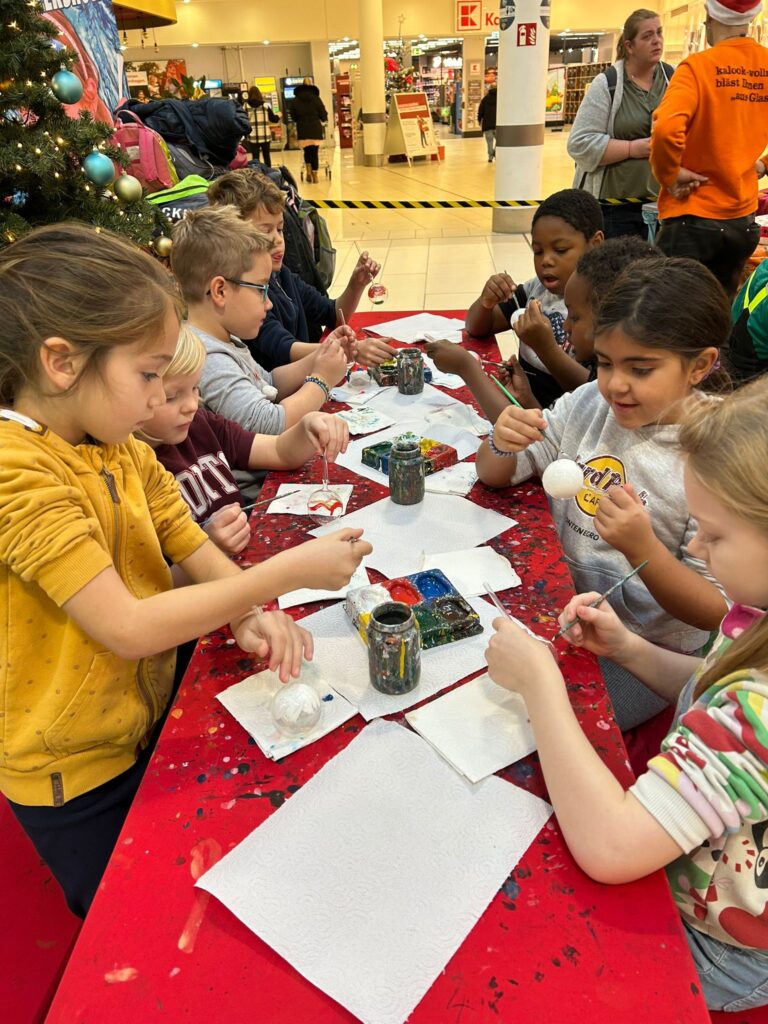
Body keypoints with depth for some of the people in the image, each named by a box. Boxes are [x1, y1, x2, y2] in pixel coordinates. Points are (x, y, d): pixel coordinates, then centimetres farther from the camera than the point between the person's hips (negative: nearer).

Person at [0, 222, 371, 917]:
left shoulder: (122, 450, -2)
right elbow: (128, 628, -32)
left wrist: (249, 613, -20)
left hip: (152, 723, 7)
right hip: (78, 776, -7)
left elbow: (197, 551, 0)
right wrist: (286, 572, -30)